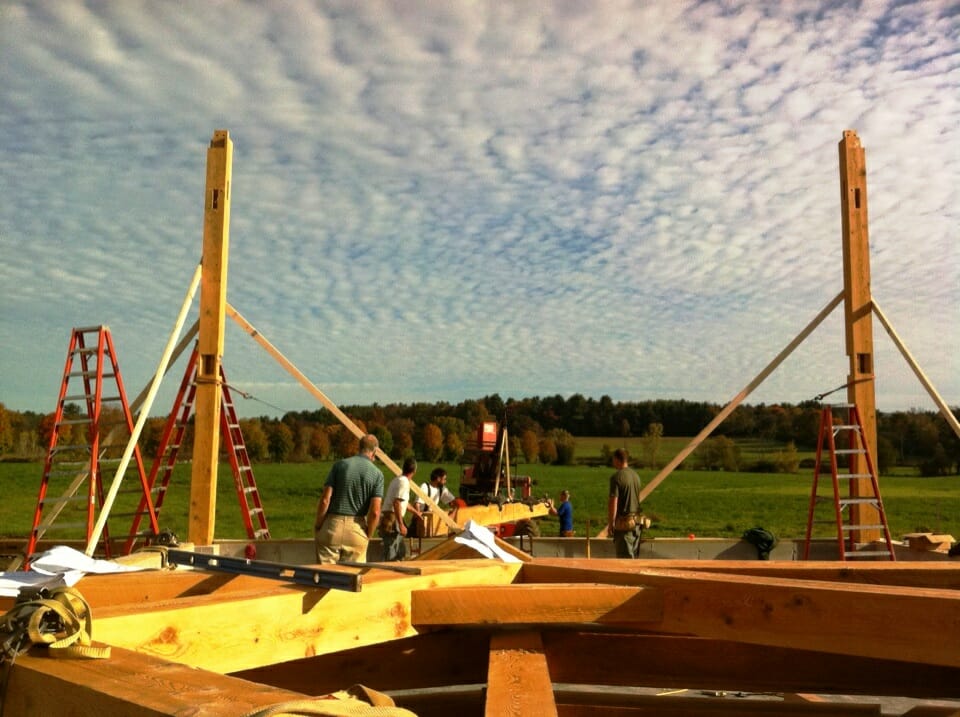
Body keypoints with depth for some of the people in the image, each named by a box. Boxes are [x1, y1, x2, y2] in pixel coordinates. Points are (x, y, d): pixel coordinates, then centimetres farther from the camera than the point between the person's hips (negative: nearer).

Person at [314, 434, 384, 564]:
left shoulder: (340, 464, -1)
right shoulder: (377, 474, -2)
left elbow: (325, 500, -6)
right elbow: (375, 511, -10)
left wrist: (317, 527, 5)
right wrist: (368, 535, 5)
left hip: (332, 525, 0)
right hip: (357, 530, 0)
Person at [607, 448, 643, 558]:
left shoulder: (616, 477, -15)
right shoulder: (636, 475, 7)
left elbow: (613, 503, -17)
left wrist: (611, 524, -8)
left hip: (624, 523, -7)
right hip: (637, 522, 7)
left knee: (625, 557, -1)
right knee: (634, 555, 16)